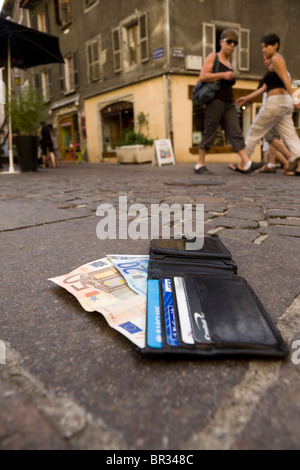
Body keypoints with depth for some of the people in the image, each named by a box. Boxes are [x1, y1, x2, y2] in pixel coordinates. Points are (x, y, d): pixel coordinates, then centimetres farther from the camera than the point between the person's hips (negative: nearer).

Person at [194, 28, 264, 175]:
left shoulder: (228, 62, 23)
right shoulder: (213, 56, 3)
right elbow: (202, 76, -11)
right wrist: (223, 75, -14)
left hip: (229, 103, 7)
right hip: (215, 101, -7)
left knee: (235, 132, -5)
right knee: (209, 133, -5)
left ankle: (246, 163, -14)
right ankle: (200, 165, 3)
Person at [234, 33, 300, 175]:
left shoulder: (276, 59, -4)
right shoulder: (274, 62, 25)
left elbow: (286, 80, -17)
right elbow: (265, 87, 26)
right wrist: (247, 98, 25)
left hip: (276, 101, -9)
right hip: (284, 102, 9)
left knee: (255, 132, 1)